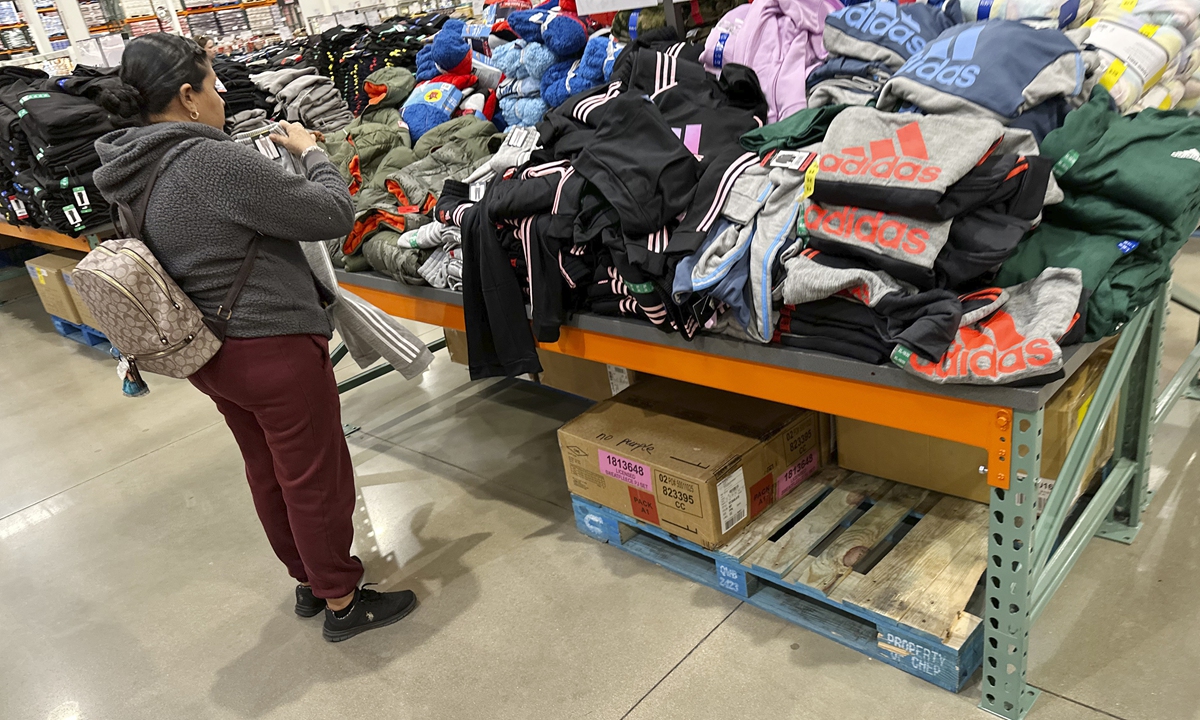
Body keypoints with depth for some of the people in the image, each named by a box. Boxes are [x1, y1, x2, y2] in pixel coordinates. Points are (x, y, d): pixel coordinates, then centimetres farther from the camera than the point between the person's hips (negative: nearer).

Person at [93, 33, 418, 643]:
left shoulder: (134, 173, 3)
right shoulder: (215, 162, -24)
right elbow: (332, 214, -19)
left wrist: (268, 156, 9)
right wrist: (311, 151, -2)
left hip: (208, 355, 9)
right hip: (274, 347, -9)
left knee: (266, 471, 22)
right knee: (316, 477, 7)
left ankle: (308, 580, 39)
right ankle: (342, 602, 23)